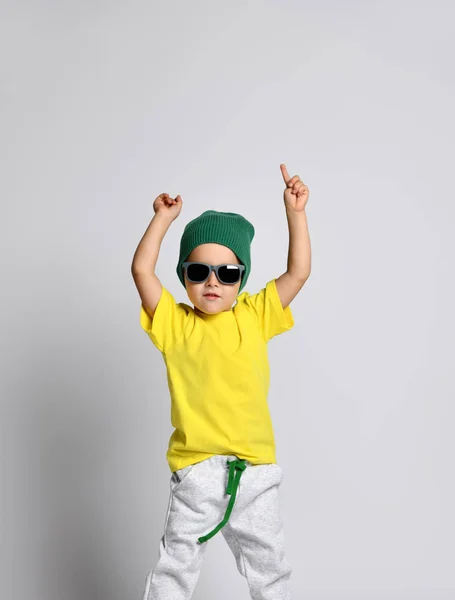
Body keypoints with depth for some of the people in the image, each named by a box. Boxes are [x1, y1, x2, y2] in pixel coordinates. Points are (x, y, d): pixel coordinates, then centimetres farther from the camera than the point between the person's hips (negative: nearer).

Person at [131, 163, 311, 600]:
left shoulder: (254, 316, 4)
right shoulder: (175, 324, 0)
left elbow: (297, 273, 0)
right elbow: (142, 270, -9)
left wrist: (296, 213, -5)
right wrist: (163, 218, -5)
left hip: (255, 470, 2)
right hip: (196, 470, -2)